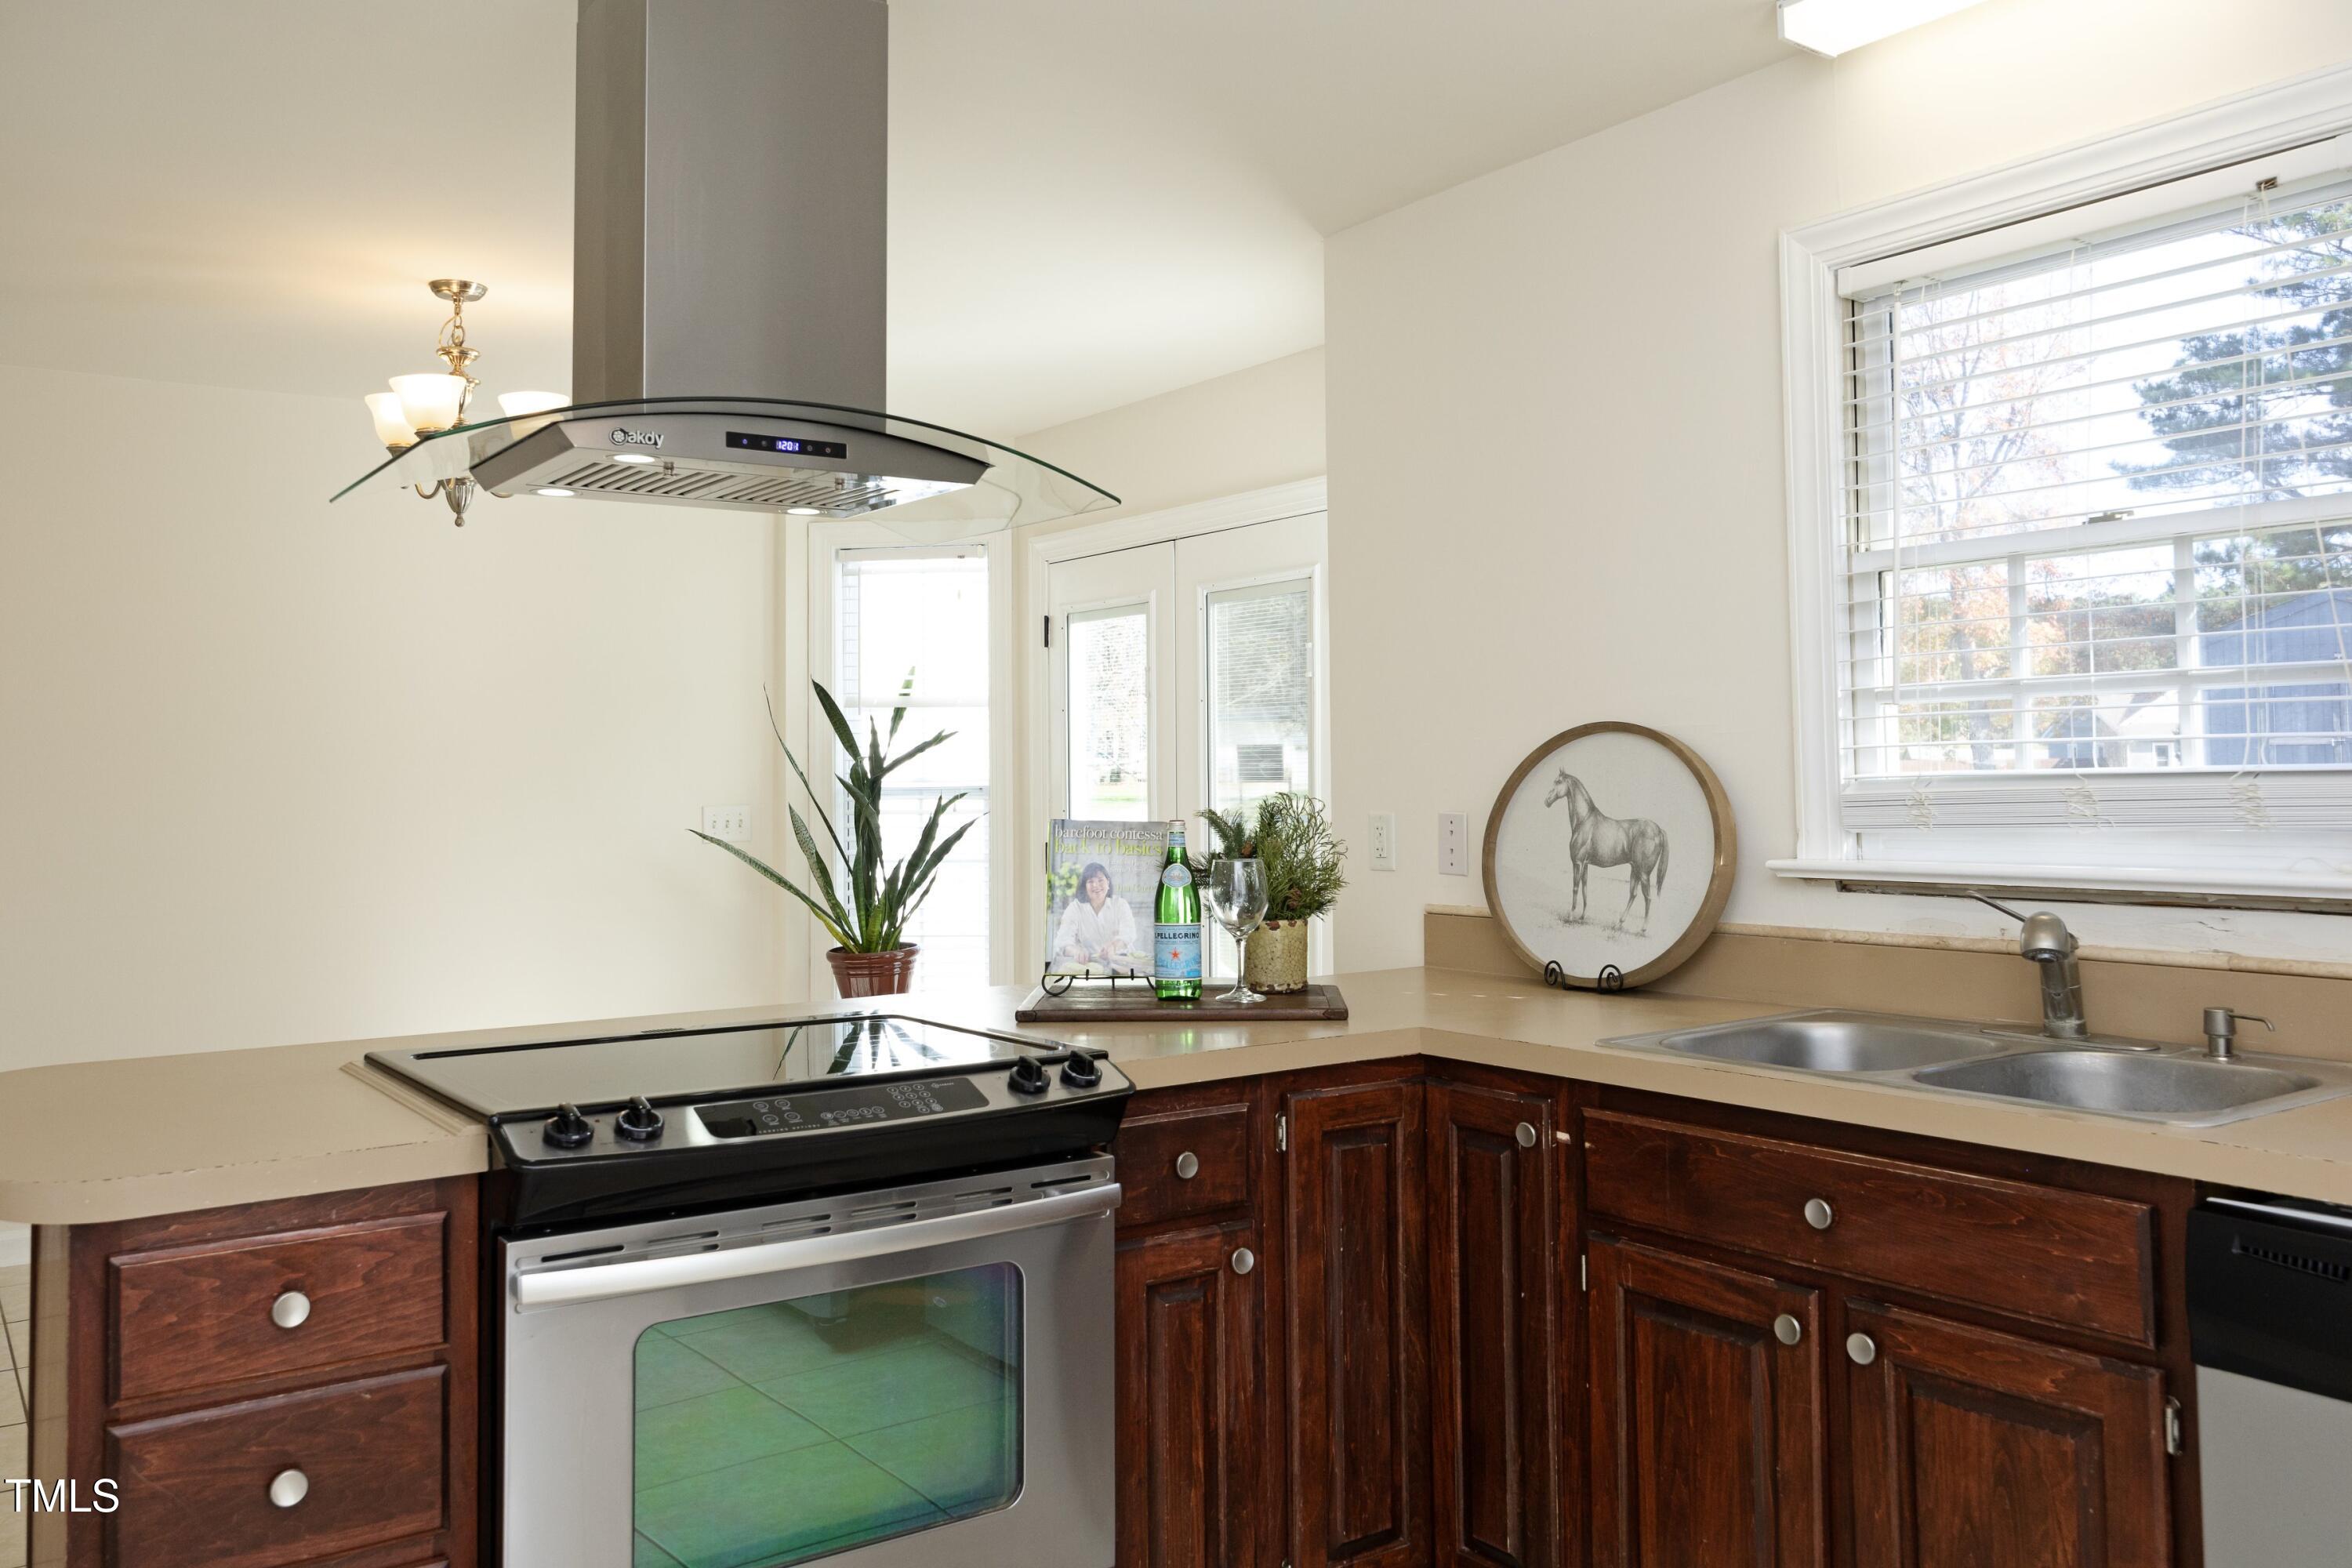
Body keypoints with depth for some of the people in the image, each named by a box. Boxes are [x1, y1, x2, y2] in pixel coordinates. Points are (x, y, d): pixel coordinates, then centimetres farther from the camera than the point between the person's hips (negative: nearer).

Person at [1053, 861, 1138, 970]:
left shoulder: (1120, 904, 4)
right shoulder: (1075, 908, 3)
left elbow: (1128, 934, -14)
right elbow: (1063, 941, -12)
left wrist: (1114, 946, -39)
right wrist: (1076, 951, -38)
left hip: (1119, 961, -1)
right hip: (1087, 962, 1)